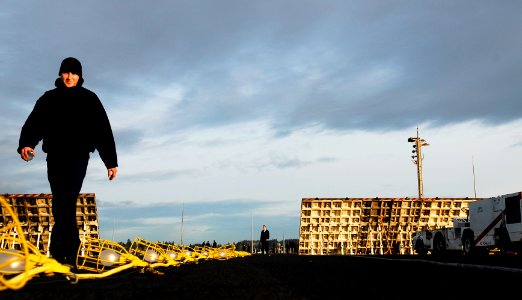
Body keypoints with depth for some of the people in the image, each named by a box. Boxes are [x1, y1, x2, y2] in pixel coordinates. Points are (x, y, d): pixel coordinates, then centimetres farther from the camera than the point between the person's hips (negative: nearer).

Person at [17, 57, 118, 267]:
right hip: (55, 156, 3)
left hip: (78, 156, -3)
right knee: (62, 204, 0)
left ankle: (65, 255, -19)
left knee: (65, 202, -16)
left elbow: (103, 131, 9)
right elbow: (34, 123, 1)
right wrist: (26, 143, -20)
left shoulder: (89, 99, 9)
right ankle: (69, 253, 7)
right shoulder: (49, 98, 14)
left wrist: (111, 161, 5)